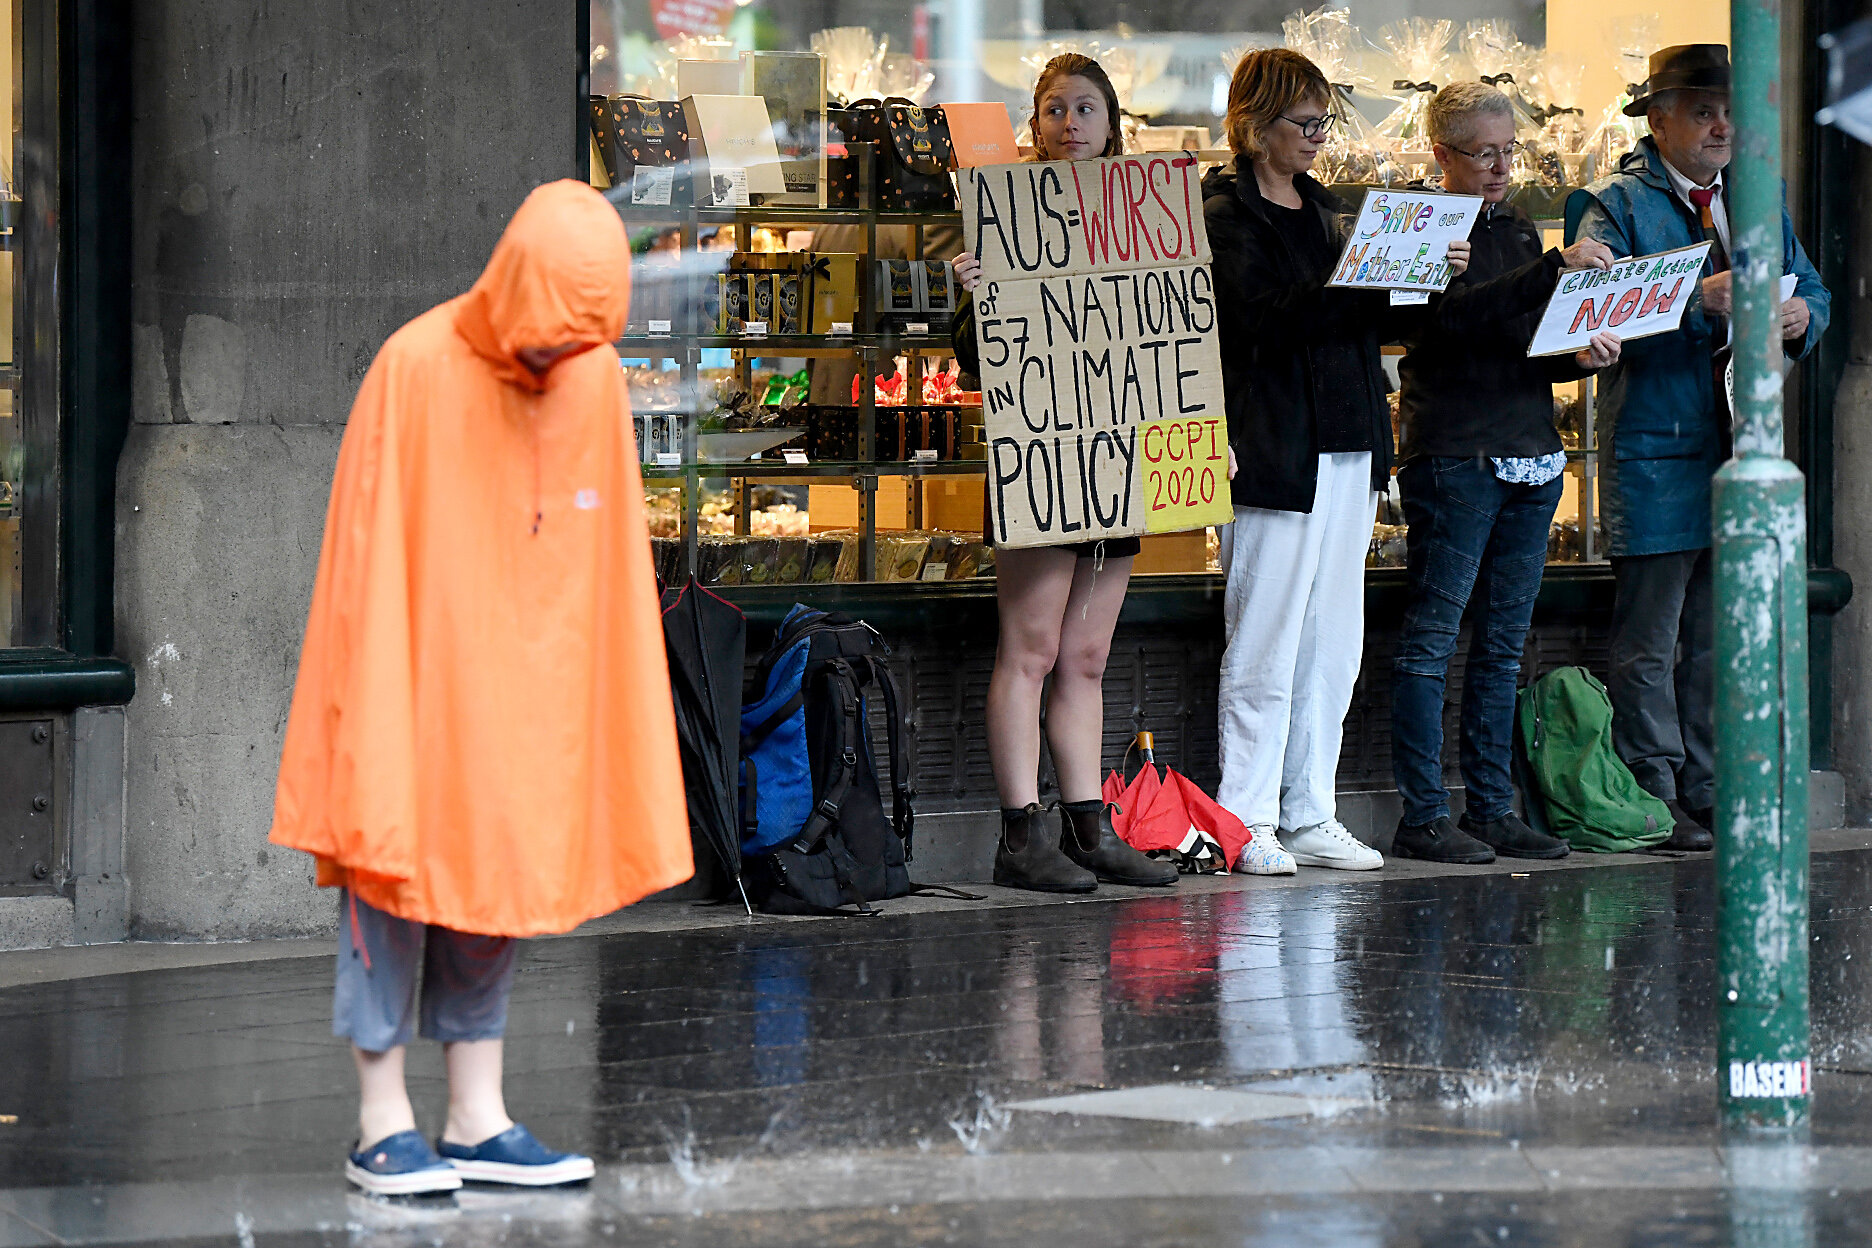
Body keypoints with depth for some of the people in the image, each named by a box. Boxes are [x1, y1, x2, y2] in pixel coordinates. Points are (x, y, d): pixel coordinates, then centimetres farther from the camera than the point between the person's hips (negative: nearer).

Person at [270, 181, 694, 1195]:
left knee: (497, 880, 9)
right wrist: (376, 722, -17)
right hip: (413, 682, -5)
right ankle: (383, 1129, 3)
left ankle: (477, 1121, 15)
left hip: (523, 687, 5)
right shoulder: (414, 371, -18)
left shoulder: (595, 381, -3)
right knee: (393, 879, -2)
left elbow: (610, 565, 5)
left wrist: (593, 709, 4)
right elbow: (368, 560, -15)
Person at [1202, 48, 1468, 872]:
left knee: (1332, 642, 9)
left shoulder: (1326, 210, 18)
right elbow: (1262, 318, -20)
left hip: (1348, 447, 8)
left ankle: (1308, 817, 13)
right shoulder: (1225, 214, -6)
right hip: (1275, 449, -8)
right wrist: (1354, 283, -28)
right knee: (1265, 641, -5)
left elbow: (1378, 318, 18)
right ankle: (1245, 819, -1)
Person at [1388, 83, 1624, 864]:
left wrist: (1583, 355, 0)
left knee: (1504, 643, 9)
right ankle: (1422, 817, -5)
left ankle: (1492, 809, 12)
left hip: (1530, 455, 7)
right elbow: (1454, 314, -22)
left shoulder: (1518, 230, 18)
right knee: (1431, 637, -6)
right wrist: (1554, 269, -29)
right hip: (1451, 455, -7)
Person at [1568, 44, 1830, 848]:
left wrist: (1800, 318, -5)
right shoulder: (1617, 206, -2)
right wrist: (1700, 300, -27)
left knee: (1717, 634, 9)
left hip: (1741, 443, 6)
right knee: (1649, 643, -2)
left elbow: (1810, 292, 19)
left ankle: (1706, 794, 15)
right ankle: (1654, 801, 3)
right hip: (1655, 450, -6)